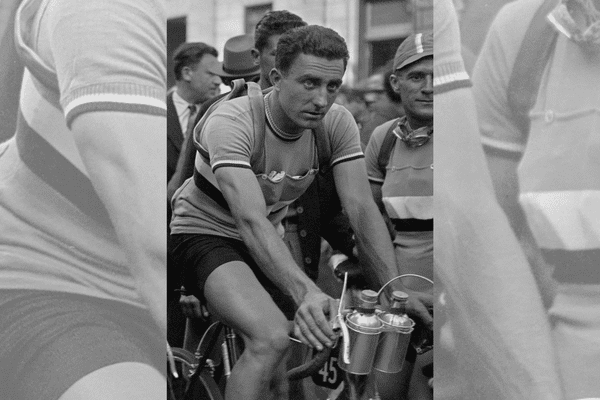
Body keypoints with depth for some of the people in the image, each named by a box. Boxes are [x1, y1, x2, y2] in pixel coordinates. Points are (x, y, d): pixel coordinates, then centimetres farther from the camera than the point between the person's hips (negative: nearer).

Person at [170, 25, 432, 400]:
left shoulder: (337, 123, -13)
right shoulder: (231, 123, -29)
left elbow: (362, 208, -19)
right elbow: (251, 221, -41)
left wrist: (397, 291, -31)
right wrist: (305, 292, -54)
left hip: (269, 239, 7)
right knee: (272, 339, -28)